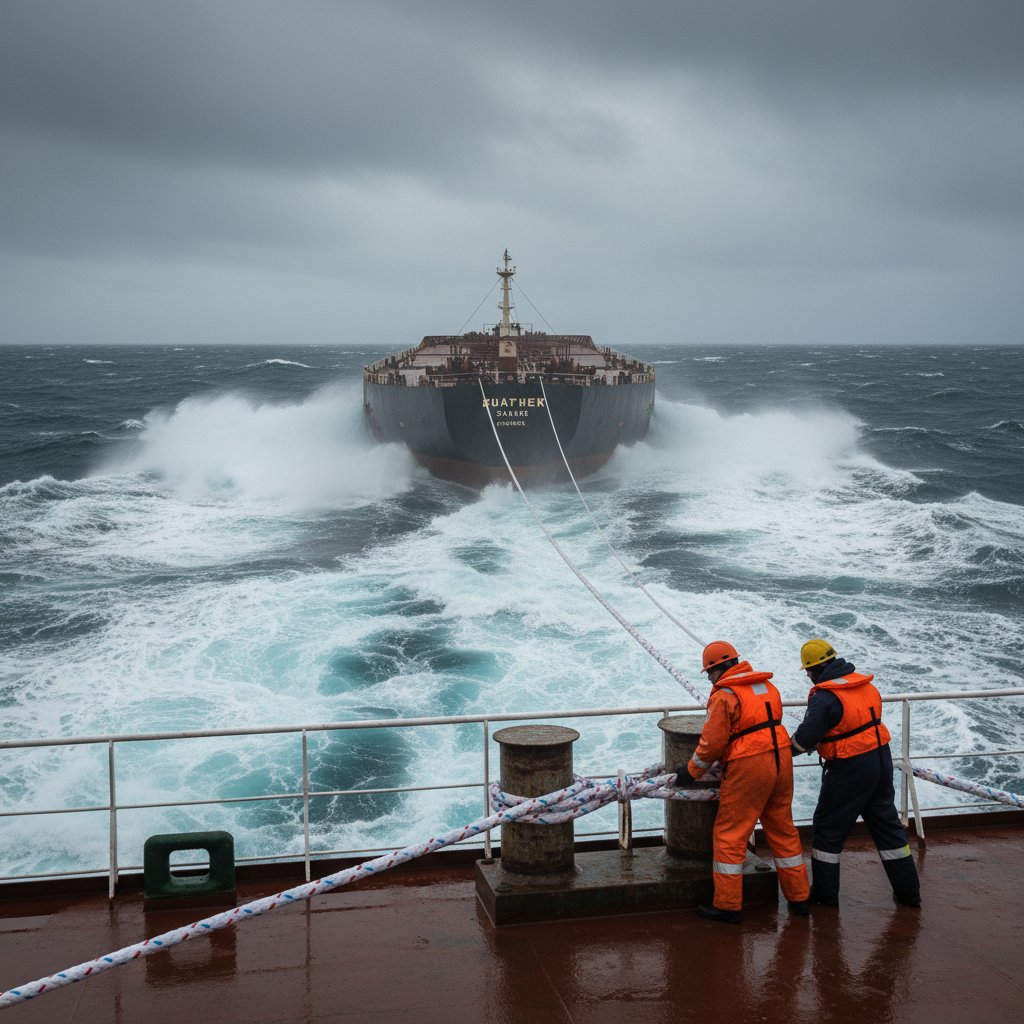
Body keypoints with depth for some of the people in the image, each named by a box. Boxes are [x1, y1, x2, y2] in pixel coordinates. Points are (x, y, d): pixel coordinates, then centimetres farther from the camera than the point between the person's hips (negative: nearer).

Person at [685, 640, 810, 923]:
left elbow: (712, 743, -12)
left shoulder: (724, 696, -12)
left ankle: (727, 905, 6)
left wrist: (691, 771, 2)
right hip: (781, 761, 8)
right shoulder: (768, 687, 11)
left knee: (730, 835, 3)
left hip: (748, 768, -7)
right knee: (783, 830, 18)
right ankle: (799, 897, 25)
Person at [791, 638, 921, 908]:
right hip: (881, 758, 7)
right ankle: (908, 891, 22)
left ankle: (824, 893, 15)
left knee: (828, 828, 8)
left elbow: (803, 740, -21)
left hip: (850, 769, -7)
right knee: (886, 824, 17)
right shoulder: (865, 684, 4)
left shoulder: (825, 698, -19)